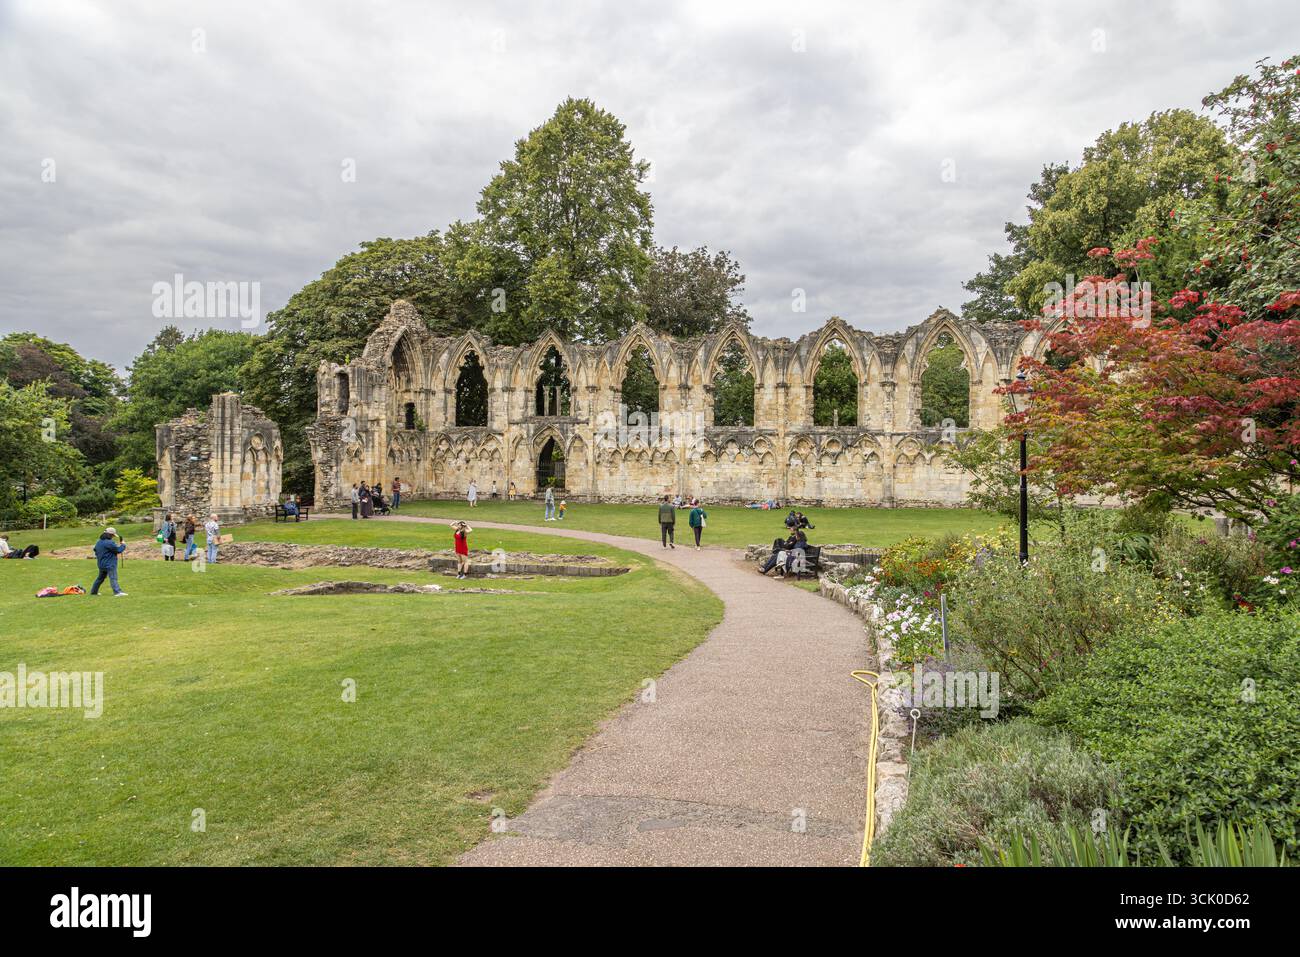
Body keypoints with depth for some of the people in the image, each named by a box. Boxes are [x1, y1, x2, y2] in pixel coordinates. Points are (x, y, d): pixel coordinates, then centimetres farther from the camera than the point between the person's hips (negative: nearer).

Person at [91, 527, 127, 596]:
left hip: (101, 564, 9)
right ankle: (117, 592, -25)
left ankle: (93, 591, 32)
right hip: (109, 564, -9)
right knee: (113, 578, -16)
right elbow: (118, 550, -16)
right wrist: (123, 545, 1)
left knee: (100, 578, 23)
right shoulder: (109, 543, -18)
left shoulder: (98, 543, 11)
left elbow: (96, 552, 22)